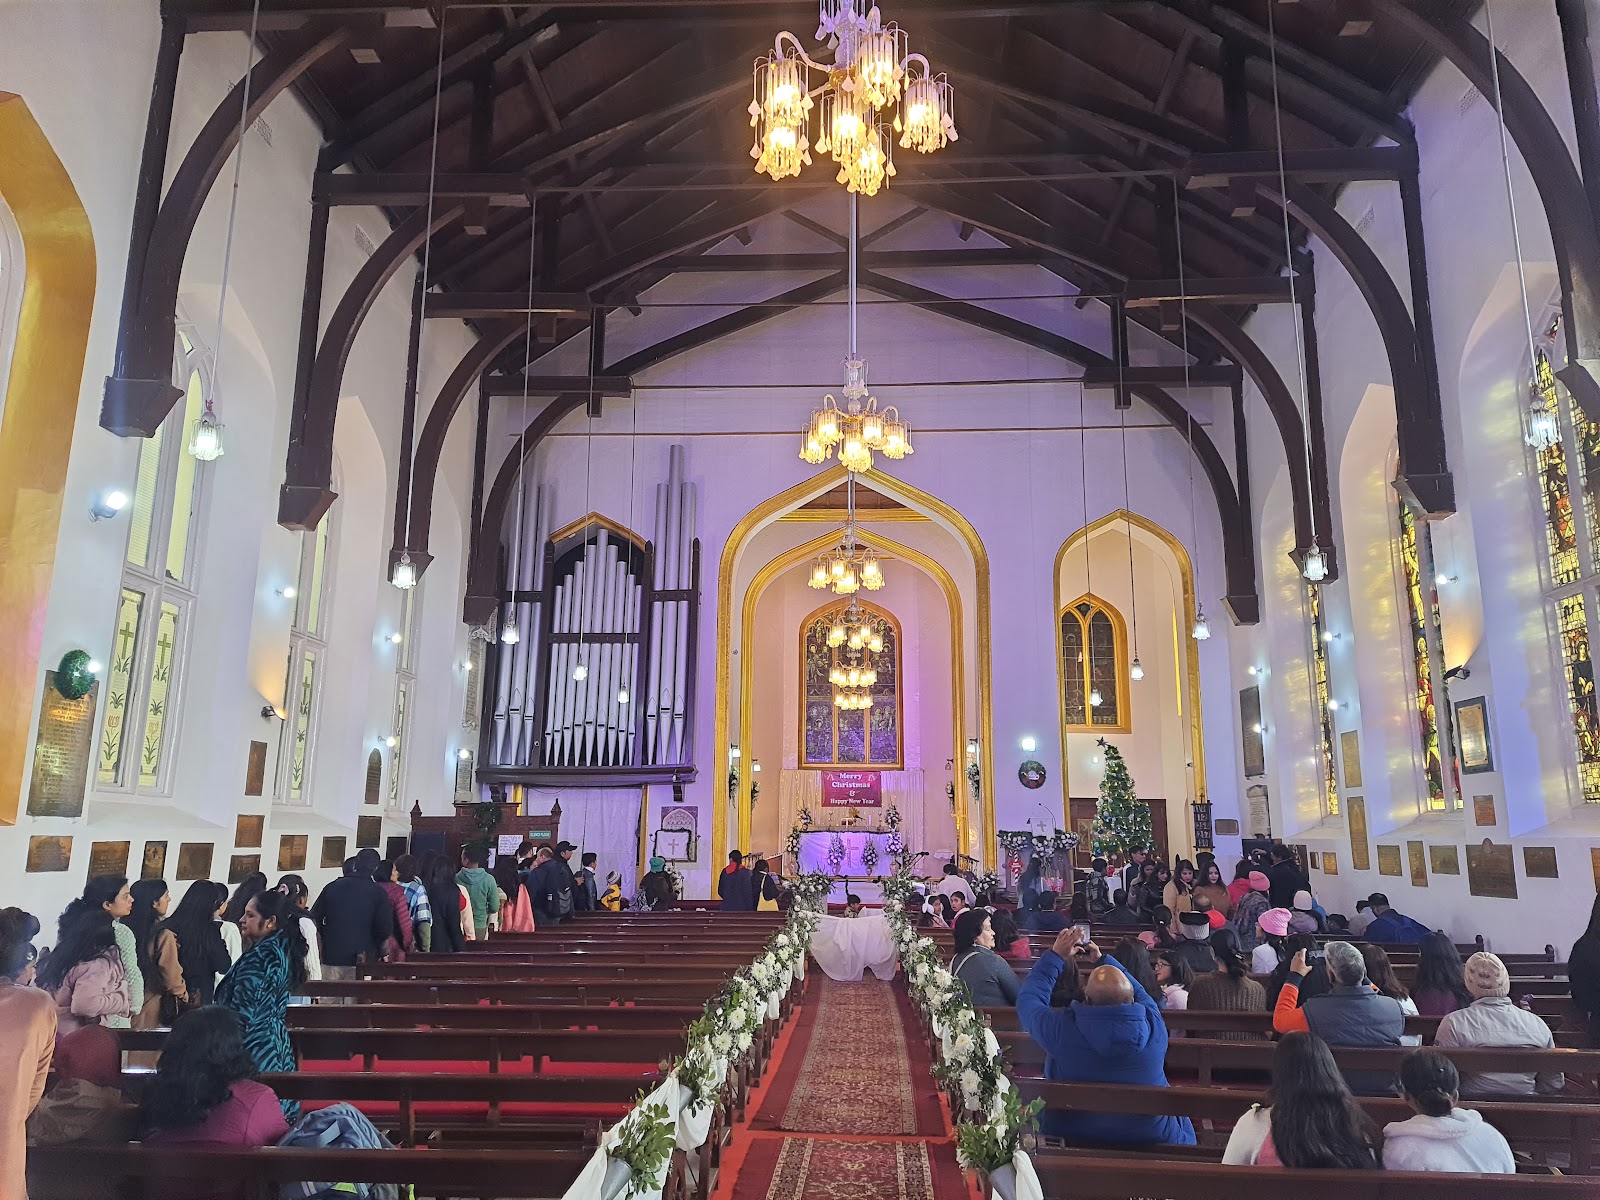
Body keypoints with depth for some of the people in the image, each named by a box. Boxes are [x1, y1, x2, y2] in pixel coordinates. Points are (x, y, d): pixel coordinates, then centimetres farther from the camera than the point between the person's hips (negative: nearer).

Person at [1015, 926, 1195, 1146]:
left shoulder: (1061, 1028, -24)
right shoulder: (1154, 1026, -18)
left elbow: (1027, 1000, -3)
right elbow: (1139, 993, 6)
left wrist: (1055, 955, 2)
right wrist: (1102, 960, 17)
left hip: (1070, 1140, -1)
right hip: (1150, 1139, 1)